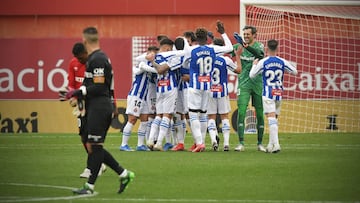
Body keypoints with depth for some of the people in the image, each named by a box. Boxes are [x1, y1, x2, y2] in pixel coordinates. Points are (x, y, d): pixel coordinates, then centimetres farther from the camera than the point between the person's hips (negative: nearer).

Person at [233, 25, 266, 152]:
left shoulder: (259, 46, -3)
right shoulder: (239, 46, 5)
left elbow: (259, 53, -24)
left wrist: (246, 46, -41)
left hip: (258, 84, 0)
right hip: (244, 84, 0)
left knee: (260, 114, 5)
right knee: (241, 112, -12)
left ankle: (260, 143, 16)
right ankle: (241, 143, -12)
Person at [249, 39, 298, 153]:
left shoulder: (263, 62, -7)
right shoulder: (282, 62, 2)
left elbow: (251, 75, 3)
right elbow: (295, 72, 14)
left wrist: (254, 65, 21)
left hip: (268, 93, -4)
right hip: (279, 93, 4)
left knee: (271, 119, -12)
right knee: (274, 119, 14)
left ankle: (275, 144, -25)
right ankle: (271, 145, 17)